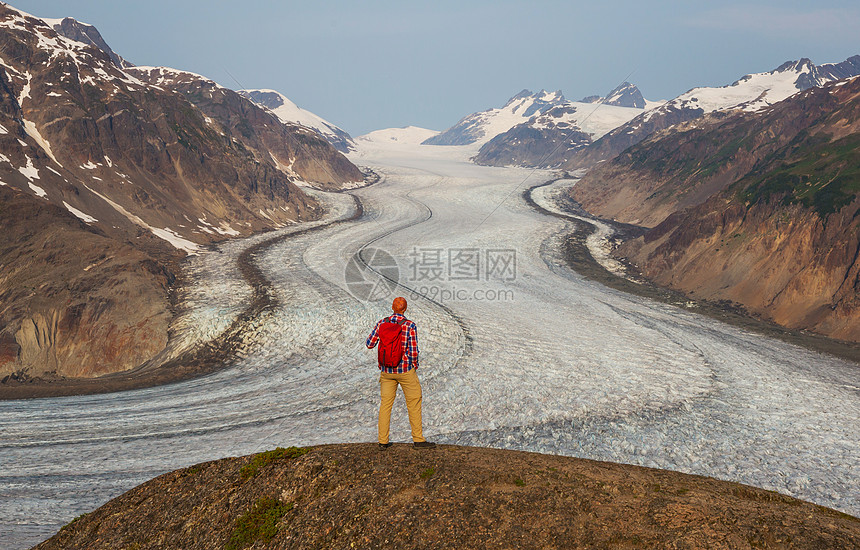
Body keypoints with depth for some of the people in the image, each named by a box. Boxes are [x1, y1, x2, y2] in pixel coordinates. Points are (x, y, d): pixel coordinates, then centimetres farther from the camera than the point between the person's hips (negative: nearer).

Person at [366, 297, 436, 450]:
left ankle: (383, 441, 14)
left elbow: (369, 344, 2)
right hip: (405, 370, -4)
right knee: (414, 403, 8)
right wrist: (415, 366, 5)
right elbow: (413, 351, -14)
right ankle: (418, 439, 13)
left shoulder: (382, 323, -3)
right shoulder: (410, 326, -13)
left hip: (386, 370, 4)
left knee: (386, 404, 11)